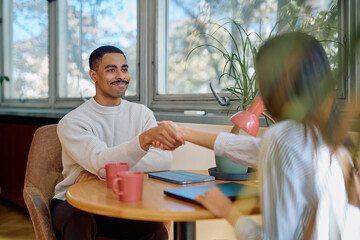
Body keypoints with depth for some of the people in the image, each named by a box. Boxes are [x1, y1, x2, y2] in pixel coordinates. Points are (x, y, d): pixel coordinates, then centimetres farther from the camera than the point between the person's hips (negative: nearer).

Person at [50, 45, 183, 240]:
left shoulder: (141, 113, 2)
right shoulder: (71, 122, -10)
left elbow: (164, 161, -14)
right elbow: (100, 161, -29)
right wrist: (147, 137, -45)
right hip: (74, 203, -2)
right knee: (80, 224, -36)